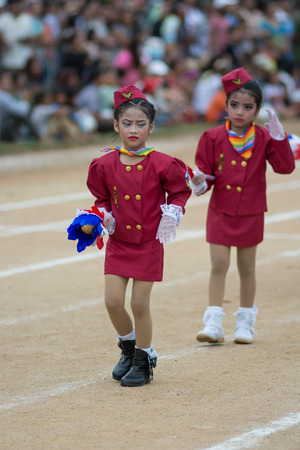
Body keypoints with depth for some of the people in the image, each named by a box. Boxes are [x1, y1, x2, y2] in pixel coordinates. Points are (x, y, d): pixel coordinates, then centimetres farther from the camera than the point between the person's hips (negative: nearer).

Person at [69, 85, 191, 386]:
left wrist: (172, 214, -10)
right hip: (118, 242, 3)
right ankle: (128, 347, 26)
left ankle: (144, 359, 16)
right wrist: (100, 216, -4)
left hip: (149, 244, -3)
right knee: (113, 301, -2)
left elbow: (180, 191, 6)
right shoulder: (106, 164, -2)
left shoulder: (161, 165, -10)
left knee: (140, 304, -2)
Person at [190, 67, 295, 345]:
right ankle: (214, 324, -2)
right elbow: (205, 171, 1)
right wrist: (199, 183, -22)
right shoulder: (213, 138, -3)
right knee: (218, 265, -4)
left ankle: (245, 324, 20)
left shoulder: (264, 138, -4)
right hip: (220, 211, 0)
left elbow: (285, 166, -13)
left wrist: (278, 135, -21)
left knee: (247, 267, 10)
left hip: (250, 214, 0)